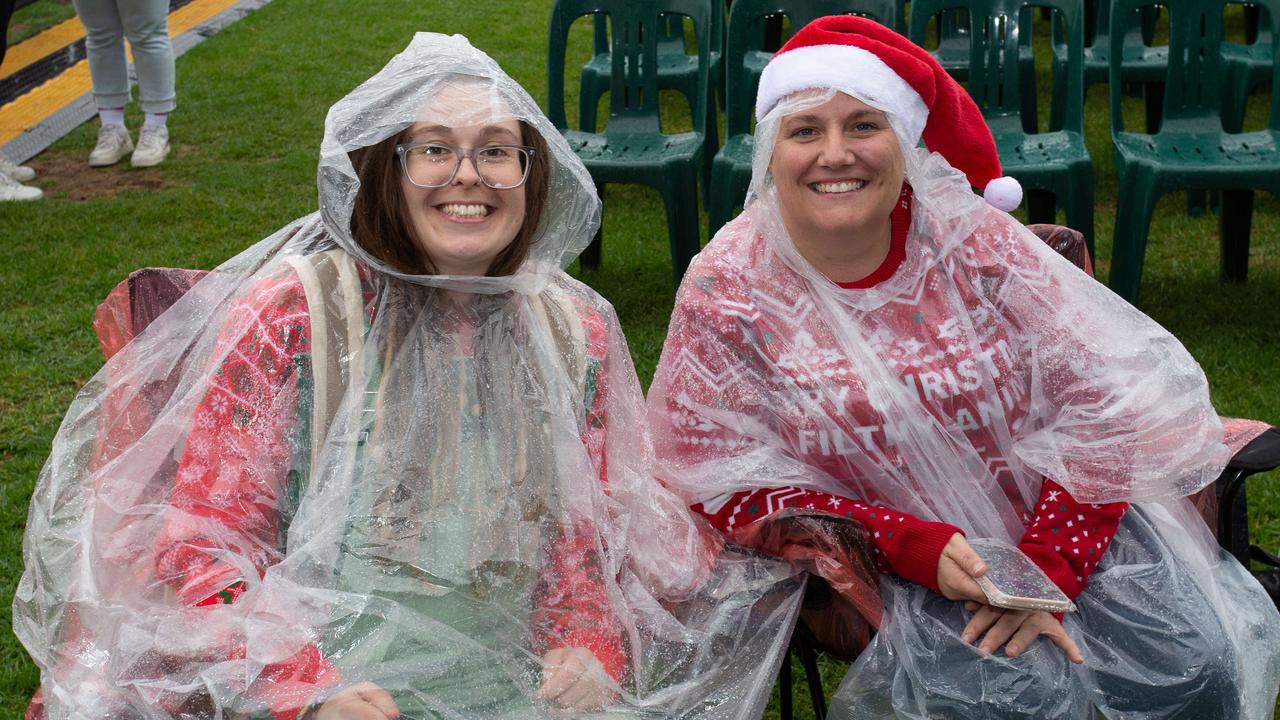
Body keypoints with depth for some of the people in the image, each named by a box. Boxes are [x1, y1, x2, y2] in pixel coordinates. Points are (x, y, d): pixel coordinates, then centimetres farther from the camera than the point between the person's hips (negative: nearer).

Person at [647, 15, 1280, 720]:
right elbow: (728, 488, -9)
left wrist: (1047, 566, -17)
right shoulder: (728, 292, -10)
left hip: (1053, 522, 2)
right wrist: (911, 547, -20)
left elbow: (1103, 401, -6)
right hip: (889, 566, -2)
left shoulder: (973, 240, -7)